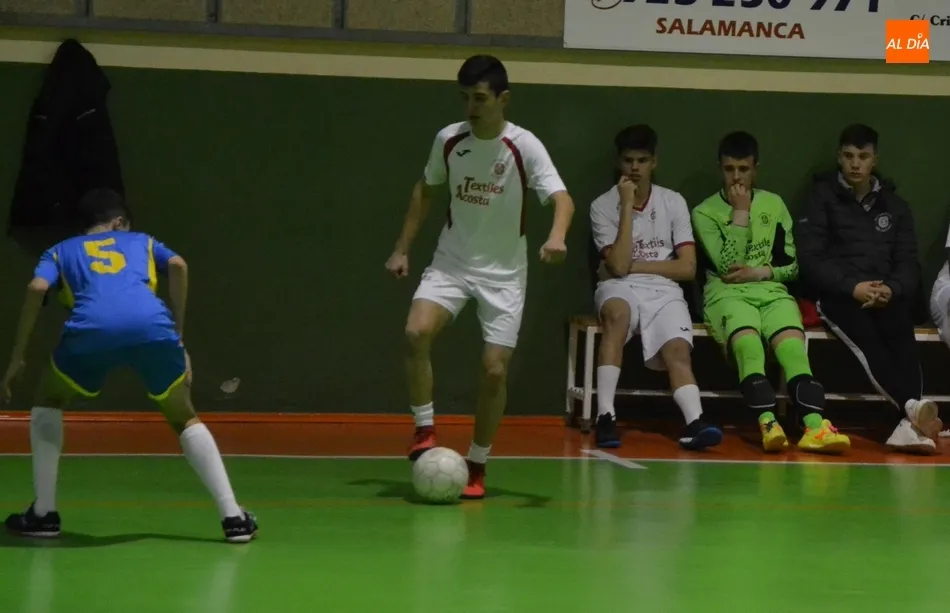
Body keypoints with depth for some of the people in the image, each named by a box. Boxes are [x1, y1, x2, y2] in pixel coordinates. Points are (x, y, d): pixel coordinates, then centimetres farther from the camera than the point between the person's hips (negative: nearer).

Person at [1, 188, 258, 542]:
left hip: (90, 330, -1)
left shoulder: (61, 251, 33)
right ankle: (233, 517, 13)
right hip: (153, 327, 1)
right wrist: (178, 334, 20)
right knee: (184, 419, 23)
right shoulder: (141, 241, 37)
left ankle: (44, 513, 21)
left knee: (48, 404, 29)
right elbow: (178, 265, 16)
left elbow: (37, 288, 12)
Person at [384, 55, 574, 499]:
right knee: (416, 333, -23)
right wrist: (402, 248, 10)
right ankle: (424, 430, -5)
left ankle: (476, 466, 13)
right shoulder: (448, 140, -4)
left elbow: (561, 198, -26)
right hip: (451, 262, 2)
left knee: (494, 371, -5)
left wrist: (557, 236, -47)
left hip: (503, 274, -2)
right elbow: (425, 189, 13)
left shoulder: (524, 146, -16)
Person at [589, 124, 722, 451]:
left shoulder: (674, 202, 7)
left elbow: (687, 268, 2)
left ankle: (695, 423, -49)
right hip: (620, 289, -2)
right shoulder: (603, 206, 2)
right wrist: (628, 206, -11)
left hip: (664, 291, 2)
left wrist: (636, 265, -4)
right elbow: (619, 266, -11)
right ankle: (605, 416, -41)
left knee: (678, 350, -27)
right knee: (617, 314, -37)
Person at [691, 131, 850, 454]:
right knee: (747, 343, -36)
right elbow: (727, 266, -6)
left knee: (792, 343, -31)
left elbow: (791, 266, 16)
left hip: (771, 291, 2)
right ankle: (768, 422, -53)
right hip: (727, 293, -2)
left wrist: (761, 272, -3)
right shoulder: (705, 212, 8)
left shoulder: (774, 204, 17)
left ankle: (815, 425, -50)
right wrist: (740, 212, -4)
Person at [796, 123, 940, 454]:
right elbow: (810, 260, -1)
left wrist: (891, 289, -13)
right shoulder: (822, 199, 11)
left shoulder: (894, 205, 21)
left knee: (901, 336, -33)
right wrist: (853, 287, -18)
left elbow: (909, 263, 12)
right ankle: (913, 407, -57)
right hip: (836, 294, -2)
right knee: (867, 339, -36)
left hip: (886, 295, 2)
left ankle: (910, 423, -54)